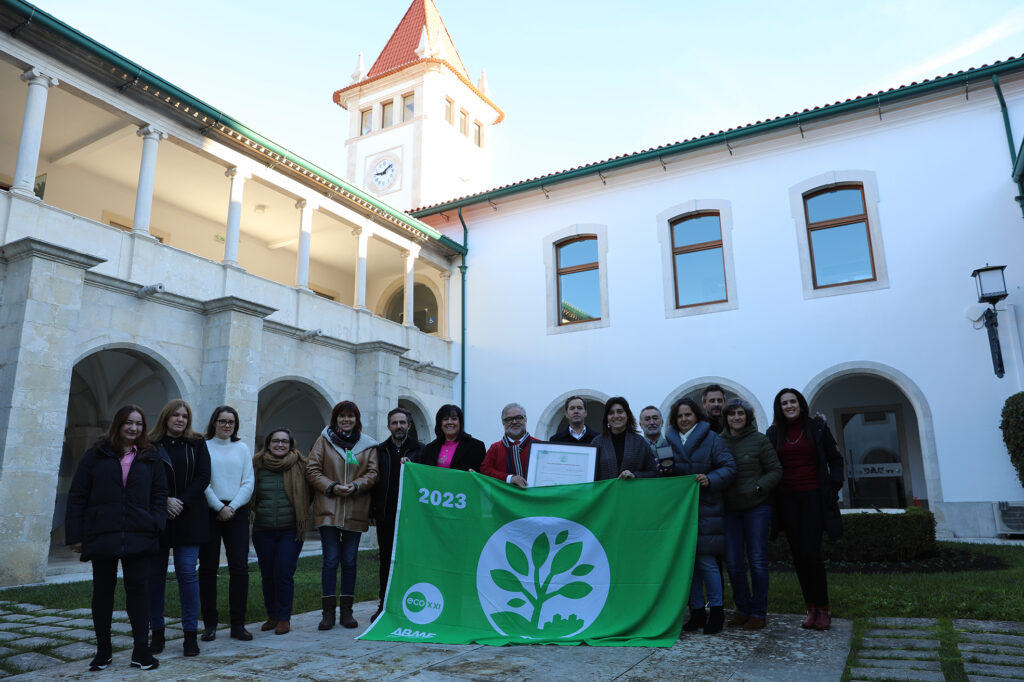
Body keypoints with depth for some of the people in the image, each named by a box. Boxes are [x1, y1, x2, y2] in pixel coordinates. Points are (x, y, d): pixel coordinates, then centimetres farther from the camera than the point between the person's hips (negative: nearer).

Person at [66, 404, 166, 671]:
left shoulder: (150, 458, 9)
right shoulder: (96, 455, 6)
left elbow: (159, 496, 8)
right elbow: (77, 496, 5)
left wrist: (156, 525, -7)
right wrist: (75, 535, 0)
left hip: (138, 537, 0)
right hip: (102, 536, 0)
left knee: (137, 589, 0)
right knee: (102, 591, 10)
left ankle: (141, 650, 8)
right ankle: (103, 650, 25)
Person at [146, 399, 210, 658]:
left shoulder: (197, 444, 8)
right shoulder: (150, 445, 4)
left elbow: (203, 477, 1)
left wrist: (181, 502, -10)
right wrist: (165, 501, -15)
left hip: (189, 519, 0)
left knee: (187, 573, -2)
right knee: (155, 575, 6)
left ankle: (191, 634, 6)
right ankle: (157, 633, 17)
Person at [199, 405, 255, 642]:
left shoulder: (241, 448, 12)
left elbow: (249, 482, 6)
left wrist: (233, 507, -7)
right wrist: (219, 507, -11)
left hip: (237, 512, 2)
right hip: (210, 511, -2)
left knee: (240, 567, -3)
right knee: (208, 568, 2)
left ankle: (238, 624, 5)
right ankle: (210, 624, 13)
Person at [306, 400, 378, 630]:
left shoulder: (368, 445, 9)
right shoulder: (324, 440, 6)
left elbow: (372, 474, 4)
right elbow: (312, 470, 2)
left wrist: (355, 486, -14)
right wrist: (332, 486, -12)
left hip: (355, 511, 1)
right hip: (328, 510, -1)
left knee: (349, 561, 7)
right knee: (331, 560, -2)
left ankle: (346, 611, 17)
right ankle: (328, 611, 7)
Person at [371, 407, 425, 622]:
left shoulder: (419, 449, 4)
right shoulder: (381, 450, 12)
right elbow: (375, 481, 10)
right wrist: (374, 511, 4)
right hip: (386, 515, 3)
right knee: (386, 560, 8)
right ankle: (385, 605, 18)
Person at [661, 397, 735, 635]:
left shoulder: (711, 438, -1)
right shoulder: (668, 440, 12)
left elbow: (729, 468, -5)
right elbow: (662, 473, 19)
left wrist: (710, 479, -20)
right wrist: (663, 470, -3)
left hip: (705, 508, -4)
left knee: (706, 560, -6)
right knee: (687, 560, 7)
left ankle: (717, 610, 10)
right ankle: (697, 611, 18)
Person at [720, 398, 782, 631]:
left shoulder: (760, 441, -1)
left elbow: (776, 471, 0)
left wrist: (758, 488, -12)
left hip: (757, 507, -2)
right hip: (729, 509, 3)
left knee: (757, 560, 1)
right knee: (733, 563, 3)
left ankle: (758, 612, 13)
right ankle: (742, 609, 21)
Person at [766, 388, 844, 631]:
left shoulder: (817, 427, 4)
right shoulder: (774, 433, 8)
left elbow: (835, 459, 8)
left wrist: (833, 488, -3)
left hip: (813, 496, -2)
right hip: (787, 499, 3)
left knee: (811, 552, -11)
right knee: (798, 554, 3)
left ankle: (823, 609, 4)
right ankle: (811, 608, 13)